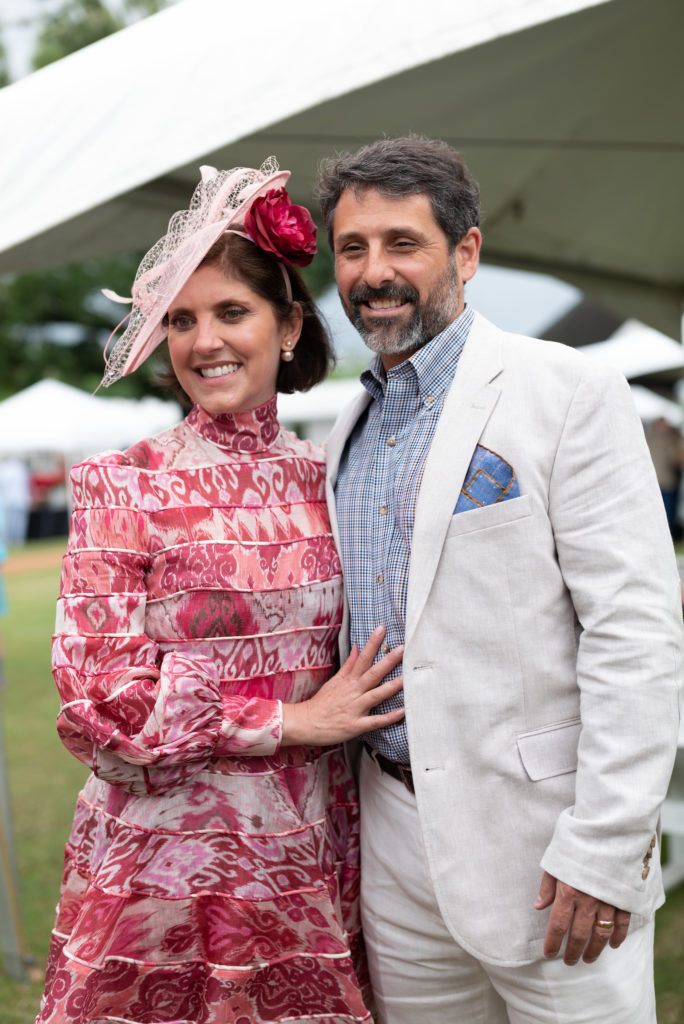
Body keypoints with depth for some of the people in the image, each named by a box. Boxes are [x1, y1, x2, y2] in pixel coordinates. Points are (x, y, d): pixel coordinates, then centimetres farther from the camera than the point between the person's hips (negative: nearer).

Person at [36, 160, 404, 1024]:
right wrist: (290, 720, -11)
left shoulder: (323, 480, 5)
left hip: (307, 869, 4)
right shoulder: (122, 484, -6)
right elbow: (97, 703, -11)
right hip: (165, 874, -3)